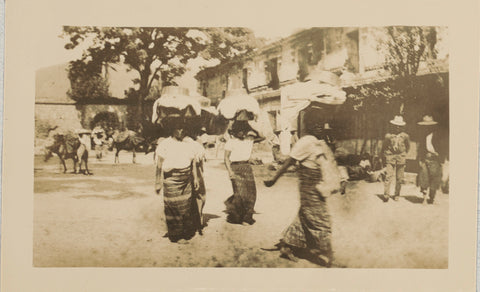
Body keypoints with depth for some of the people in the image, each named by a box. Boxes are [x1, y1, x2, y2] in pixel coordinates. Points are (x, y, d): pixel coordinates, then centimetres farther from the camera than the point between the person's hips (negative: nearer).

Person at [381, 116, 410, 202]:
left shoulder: (405, 136, 4)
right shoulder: (388, 135, -1)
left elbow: (408, 146, 19)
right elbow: (384, 147, 12)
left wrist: (404, 155, 16)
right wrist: (386, 155, 10)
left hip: (401, 158, 2)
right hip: (390, 157, -2)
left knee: (399, 178, 5)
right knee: (389, 176, -12)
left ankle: (397, 195, 17)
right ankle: (386, 194, -12)